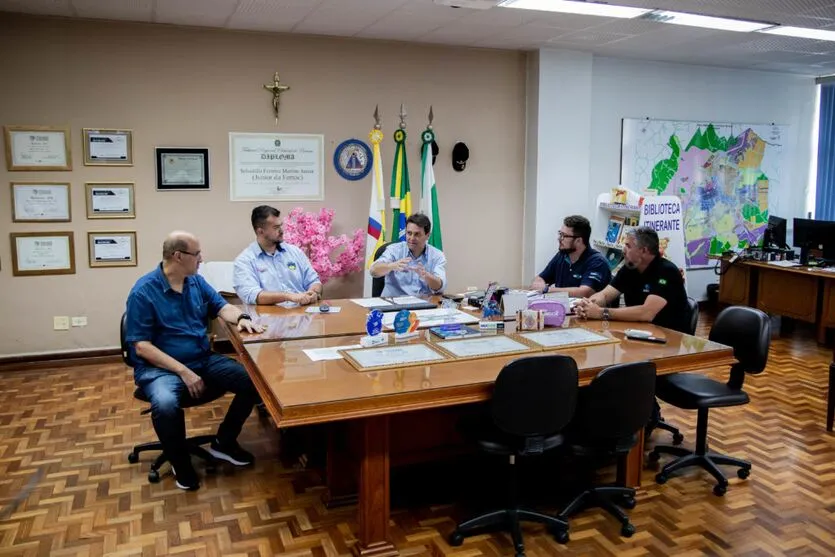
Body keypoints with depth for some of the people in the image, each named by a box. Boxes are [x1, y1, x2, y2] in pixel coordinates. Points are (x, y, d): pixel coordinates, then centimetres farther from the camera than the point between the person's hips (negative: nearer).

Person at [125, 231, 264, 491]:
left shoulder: (196, 281, 6)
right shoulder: (143, 292, -14)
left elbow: (222, 307, 14)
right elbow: (142, 346, -16)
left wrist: (241, 318, -11)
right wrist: (184, 372, -24)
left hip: (204, 360, 6)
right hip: (160, 367, -6)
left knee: (253, 381, -12)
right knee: (166, 404, -38)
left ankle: (224, 442, 10)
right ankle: (181, 462, -7)